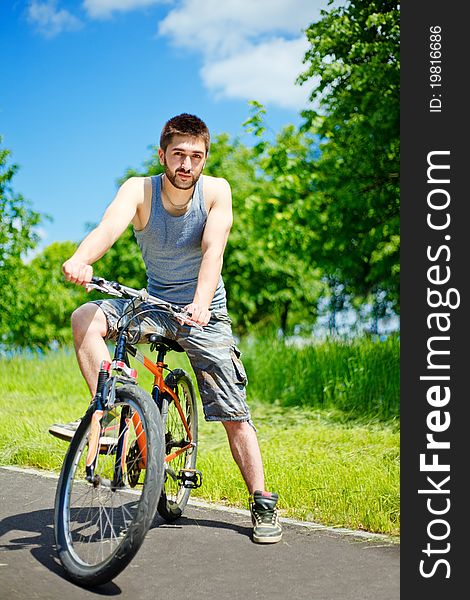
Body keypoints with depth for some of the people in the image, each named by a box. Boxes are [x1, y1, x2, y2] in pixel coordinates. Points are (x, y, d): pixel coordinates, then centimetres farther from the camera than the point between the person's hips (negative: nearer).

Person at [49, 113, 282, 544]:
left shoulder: (216, 191, -13)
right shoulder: (139, 190, -12)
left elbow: (213, 250, -27)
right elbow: (110, 226, -32)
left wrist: (201, 301, -46)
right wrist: (81, 259, -55)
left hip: (204, 313, -2)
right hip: (155, 306, 2)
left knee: (234, 414, -6)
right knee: (86, 318, -24)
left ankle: (262, 502, 7)